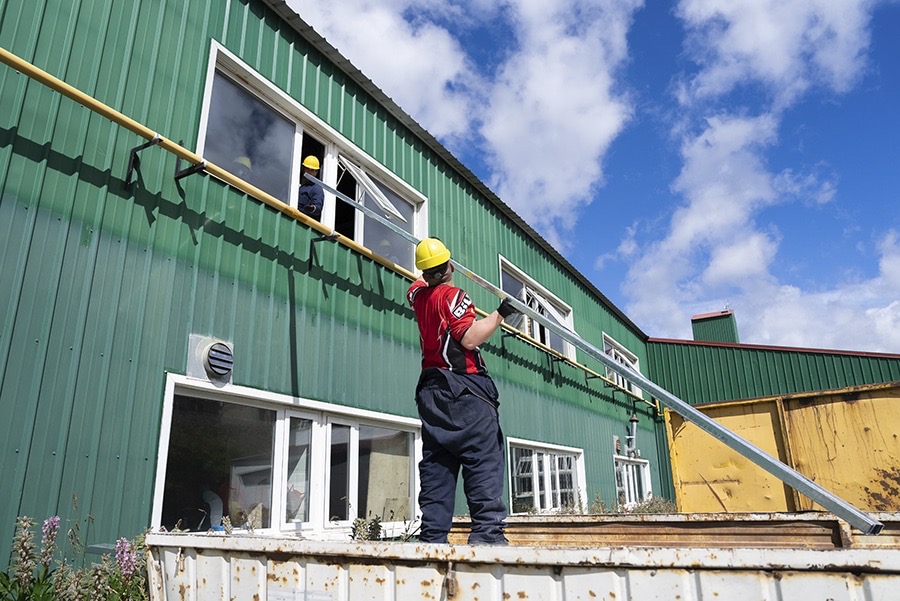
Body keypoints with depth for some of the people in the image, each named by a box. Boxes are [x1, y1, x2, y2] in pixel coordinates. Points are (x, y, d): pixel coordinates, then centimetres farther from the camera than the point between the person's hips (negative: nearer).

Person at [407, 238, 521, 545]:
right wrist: (500, 313, -10)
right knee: (484, 462, -10)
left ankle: (432, 536, 7)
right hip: (463, 389, -8)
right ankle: (487, 533, -18)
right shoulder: (453, 295, -7)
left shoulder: (419, 295, 14)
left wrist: (425, 275, 57)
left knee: (436, 465, 8)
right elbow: (470, 338, -17)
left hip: (431, 389, 8)